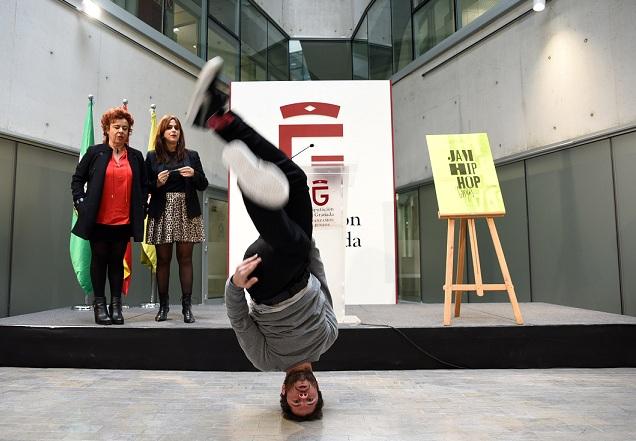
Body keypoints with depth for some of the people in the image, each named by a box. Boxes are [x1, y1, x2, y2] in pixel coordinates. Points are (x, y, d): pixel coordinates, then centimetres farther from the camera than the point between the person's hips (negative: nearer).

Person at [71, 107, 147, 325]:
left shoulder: (136, 156, 9)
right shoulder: (95, 152, 4)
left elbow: (144, 186, 13)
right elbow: (77, 179, 7)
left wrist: (141, 208, 4)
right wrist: (81, 203, -3)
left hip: (124, 221, 1)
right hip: (98, 219, -1)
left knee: (117, 260, 7)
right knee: (99, 260, 6)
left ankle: (116, 305, 12)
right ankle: (99, 305, 14)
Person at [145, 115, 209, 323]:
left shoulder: (191, 156, 9)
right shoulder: (152, 157, 8)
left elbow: (203, 185, 9)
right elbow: (145, 187, 8)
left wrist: (194, 174, -10)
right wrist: (157, 183, -11)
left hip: (187, 213, 0)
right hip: (162, 214, 0)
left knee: (185, 259, 0)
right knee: (163, 259, 3)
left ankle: (187, 306, 3)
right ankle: (163, 306, 11)